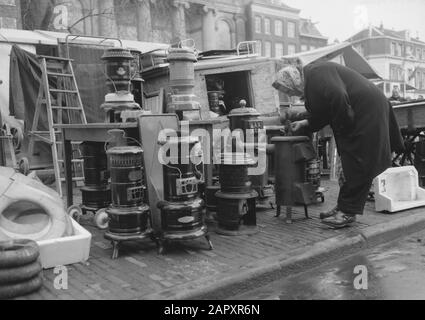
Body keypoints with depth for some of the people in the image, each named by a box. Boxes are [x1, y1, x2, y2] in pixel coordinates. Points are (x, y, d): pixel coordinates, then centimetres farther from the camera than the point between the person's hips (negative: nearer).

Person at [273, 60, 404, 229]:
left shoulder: (317, 74, -19)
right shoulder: (311, 81, 12)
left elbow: (338, 98, -31)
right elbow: (323, 112, 18)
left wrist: (343, 128, -21)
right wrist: (307, 123, 8)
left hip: (368, 109, -11)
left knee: (357, 166, -8)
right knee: (351, 164, 11)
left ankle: (347, 212, -3)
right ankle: (344, 207, 17)